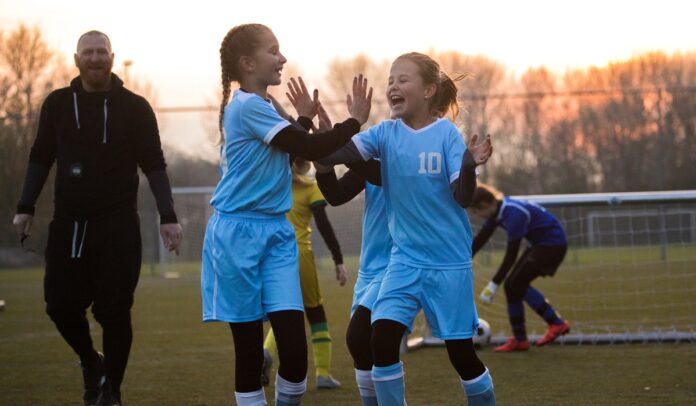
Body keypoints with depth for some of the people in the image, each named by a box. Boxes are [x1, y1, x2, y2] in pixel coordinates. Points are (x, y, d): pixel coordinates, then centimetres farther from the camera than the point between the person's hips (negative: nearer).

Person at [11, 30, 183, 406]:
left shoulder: (135, 107, 0)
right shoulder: (57, 104, 7)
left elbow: (153, 165, 1)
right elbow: (41, 158, 12)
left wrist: (167, 216, -8)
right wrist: (25, 207, 3)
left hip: (118, 226, -3)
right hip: (68, 223, 3)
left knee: (113, 310, -5)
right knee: (61, 304, -1)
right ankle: (90, 362, 28)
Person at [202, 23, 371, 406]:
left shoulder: (260, 108, 15)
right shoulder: (248, 106, -13)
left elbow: (293, 151, 26)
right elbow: (309, 149, -16)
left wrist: (305, 119, 21)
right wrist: (355, 120, -7)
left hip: (276, 233, 7)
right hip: (239, 233, -7)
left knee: (294, 343, -4)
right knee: (249, 346, 0)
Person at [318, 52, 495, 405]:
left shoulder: (446, 134, -8)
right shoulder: (385, 133, 0)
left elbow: (463, 197, -13)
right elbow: (333, 154, -12)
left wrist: (470, 165, -32)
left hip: (449, 263, -3)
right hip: (405, 260, 3)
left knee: (461, 351, 2)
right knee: (381, 340, -13)